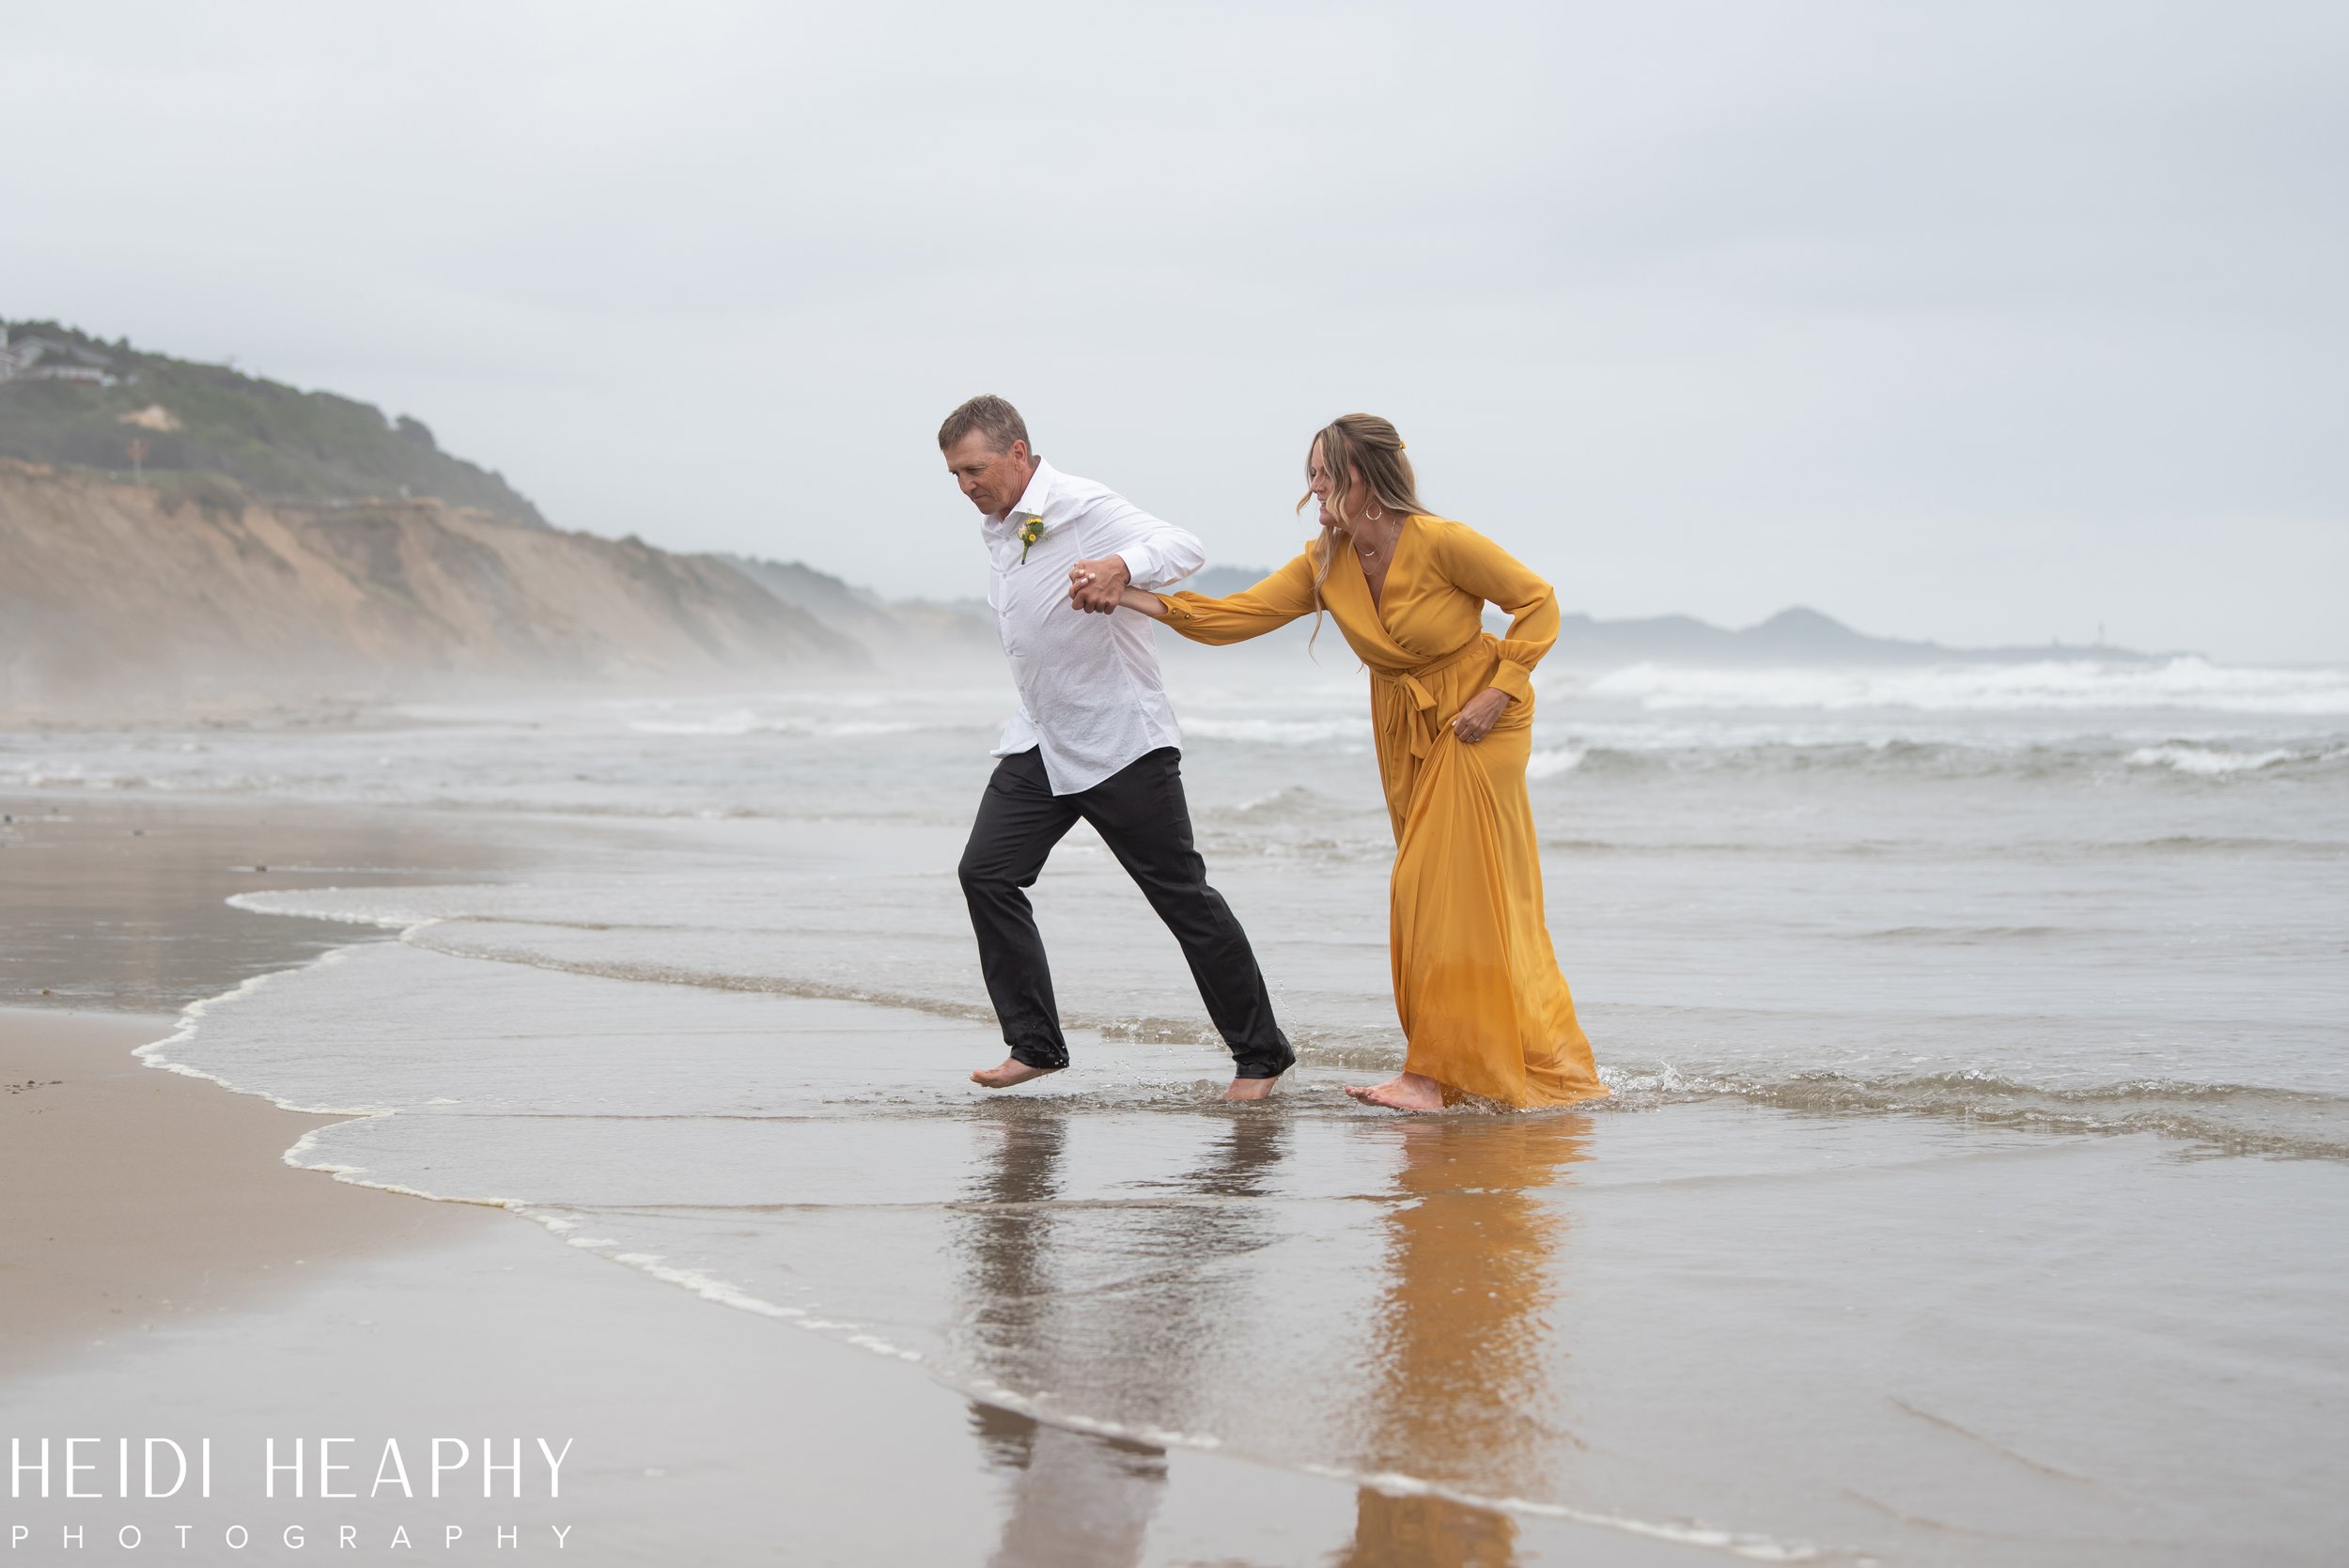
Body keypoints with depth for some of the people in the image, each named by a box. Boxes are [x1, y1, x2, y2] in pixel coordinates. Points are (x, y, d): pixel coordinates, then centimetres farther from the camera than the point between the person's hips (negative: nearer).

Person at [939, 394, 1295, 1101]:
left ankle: (1261, 1055, 8)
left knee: (1181, 894, -2)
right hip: (1039, 743, 8)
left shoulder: (1083, 508, -16)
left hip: (1120, 740, -8)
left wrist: (1122, 565, -49)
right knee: (986, 873, -3)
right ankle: (1035, 1044, 5)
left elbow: (1186, 548, -29)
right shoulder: (996, 530, 9)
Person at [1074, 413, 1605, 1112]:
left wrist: (1498, 693, -19)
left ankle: (1432, 1074, -12)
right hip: (1403, 731, 7)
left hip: (1475, 722, -7)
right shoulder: (1324, 565, -5)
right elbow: (1234, 616, -9)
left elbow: (1538, 602, -13)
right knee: (1425, 892, 8)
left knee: (1448, 891, -13)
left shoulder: (1442, 543, -22)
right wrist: (1127, 594, -19)